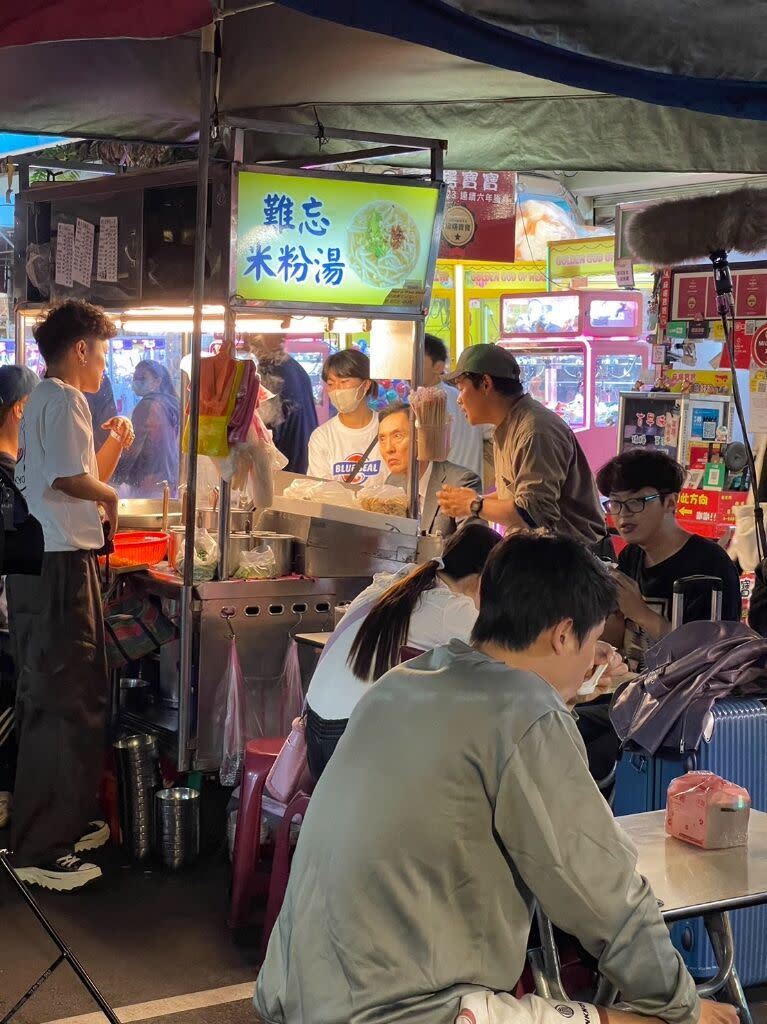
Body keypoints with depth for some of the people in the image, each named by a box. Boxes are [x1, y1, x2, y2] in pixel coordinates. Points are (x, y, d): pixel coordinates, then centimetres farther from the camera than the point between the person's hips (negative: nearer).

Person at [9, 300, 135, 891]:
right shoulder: (64, 399, -11)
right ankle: (41, 851, 0)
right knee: (60, 704, -6)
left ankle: (67, 824, 29)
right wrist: (110, 495, -7)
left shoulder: (46, 400, 21)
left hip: (59, 563, 11)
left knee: (79, 698, 18)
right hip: (58, 569, -11)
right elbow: (69, 479, -25)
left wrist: (115, 445, 11)